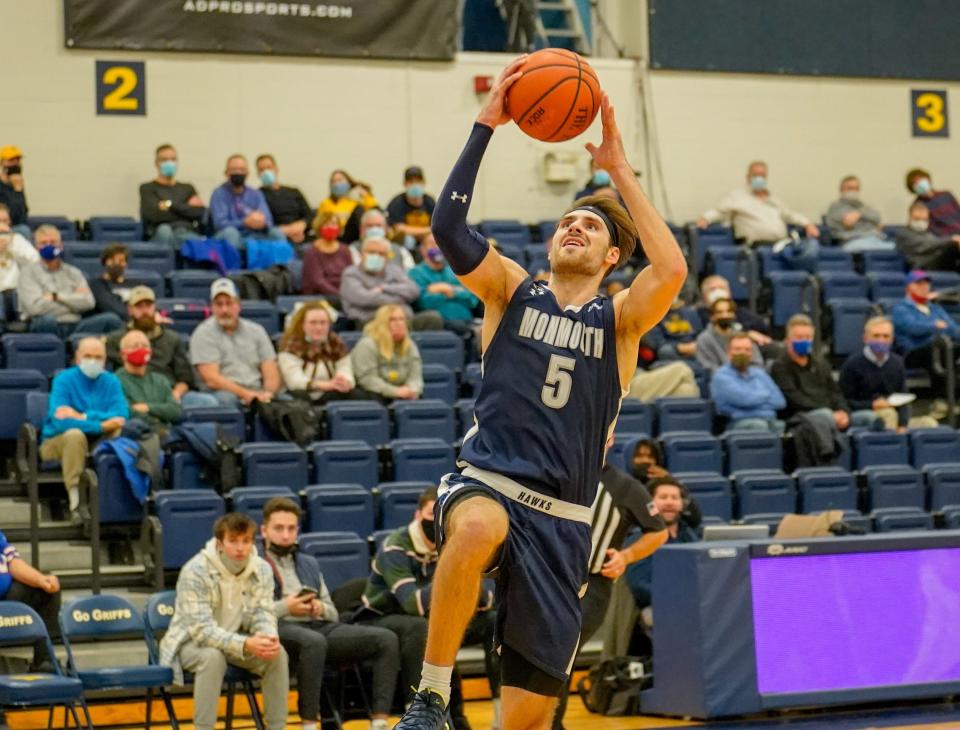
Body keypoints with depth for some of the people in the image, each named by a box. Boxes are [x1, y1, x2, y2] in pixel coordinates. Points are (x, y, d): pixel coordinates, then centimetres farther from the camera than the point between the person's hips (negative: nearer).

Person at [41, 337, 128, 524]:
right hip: (58, 442, -3)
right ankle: (75, 503, -37)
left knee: (120, 431, -24)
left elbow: (121, 417, -16)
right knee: (75, 434, -36)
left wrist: (83, 416, -26)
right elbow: (60, 421, -25)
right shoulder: (64, 380, -10)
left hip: (98, 443, 3)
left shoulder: (111, 381, 1)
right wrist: (100, 426, -29)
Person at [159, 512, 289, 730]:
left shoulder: (262, 570, -10)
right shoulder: (196, 571, -26)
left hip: (234, 640, 5)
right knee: (213, 657, -37)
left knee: (277, 654, -21)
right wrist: (245, 644, -43)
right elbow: (201, 629, -29)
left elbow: (263, 614, -7)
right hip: (192, 642, -4)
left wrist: (269, 637, -32)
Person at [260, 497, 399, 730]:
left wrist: (321, 609, 2)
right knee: (314, 641, -42)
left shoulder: (309, 564, 31)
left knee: (386, 639, -16)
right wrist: (284, 607, -12)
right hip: (280, 628, -6)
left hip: (320, 626, 6)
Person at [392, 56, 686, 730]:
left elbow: (673, 269, -13)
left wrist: (619, 170, -10)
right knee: (479, 528, -41)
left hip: (562, 521, 1)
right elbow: (448, 227, -7)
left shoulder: (619, 319, 8)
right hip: (486, 483, -1)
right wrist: (486, 125, -11)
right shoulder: (512, 291, 10)